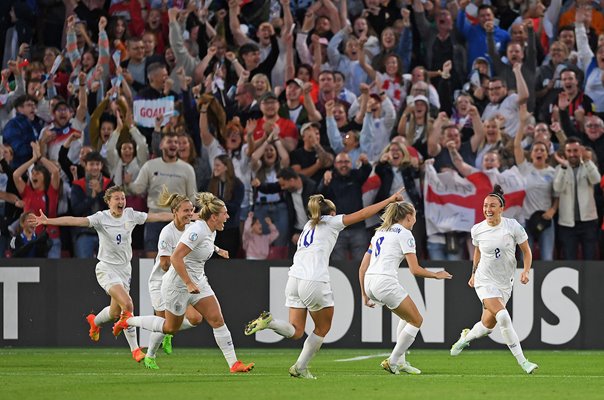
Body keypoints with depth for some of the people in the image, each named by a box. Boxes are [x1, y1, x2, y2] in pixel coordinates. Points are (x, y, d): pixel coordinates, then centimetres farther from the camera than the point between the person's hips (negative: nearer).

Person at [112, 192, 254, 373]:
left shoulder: (210, 231, 3)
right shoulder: (197, 231, -26)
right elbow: (175, 257, -31)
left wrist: (218, 250, 32)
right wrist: (189, 283, -30)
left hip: (197, 282, 8)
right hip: (178, 284, -8)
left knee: (217, 319, -3)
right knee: (171, 327, 9)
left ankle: (233, 364, -3)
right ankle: (128, 321, 28)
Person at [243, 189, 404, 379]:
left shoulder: (309, 226, 27)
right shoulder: (331, 221, 7)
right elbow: (362, 214, 4)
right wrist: (389, 200, 9)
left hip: (294, 278, 6)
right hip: (314, 282, -6)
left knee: (295, 332, 7)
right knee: (323, 328, 14)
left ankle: (269, 321, -19)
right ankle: (300, 368, 12)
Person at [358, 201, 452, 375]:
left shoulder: (380, 232, 22)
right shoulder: (404, 233, -1)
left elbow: (363, 267, 20)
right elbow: (415, 269, -6)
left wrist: (365, 295, 25)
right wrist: (436, 275, 11)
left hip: (369, 282, 8)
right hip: (385, 282, -8)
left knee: (408, 316, 25)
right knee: (416, 321, 6)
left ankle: (400, 361, 20)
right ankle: (393, 361, 2)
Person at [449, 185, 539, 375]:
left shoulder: (513, 226, -10)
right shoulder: (477, 230, -5)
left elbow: (526, 251, 0)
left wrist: (525, 271, -15)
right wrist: (474, 273, 21)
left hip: (504, 284, 2)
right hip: (484, 280, -2)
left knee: (487, 325, 6)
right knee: (503, 317, -22)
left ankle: (465, 338, 42)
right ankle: (522, 361, -19)